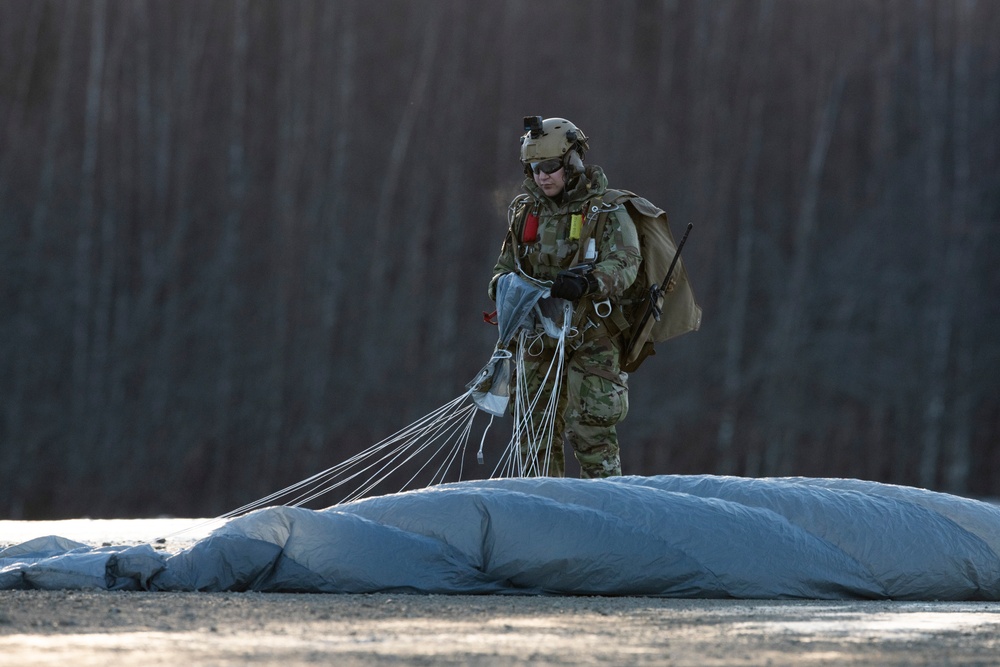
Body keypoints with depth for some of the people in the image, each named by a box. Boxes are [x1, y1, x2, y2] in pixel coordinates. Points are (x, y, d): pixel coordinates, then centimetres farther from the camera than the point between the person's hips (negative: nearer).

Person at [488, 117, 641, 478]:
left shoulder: (606, 211, -6)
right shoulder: (526, 212, 11)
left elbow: (624, 263, -19)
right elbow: (506, 263, 16)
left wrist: (587, 282, -38)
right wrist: (502, 284, -9)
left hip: (591, 338, -5)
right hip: (540, 336, 5)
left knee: (590, 430, -12)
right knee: (537, 431, 5)